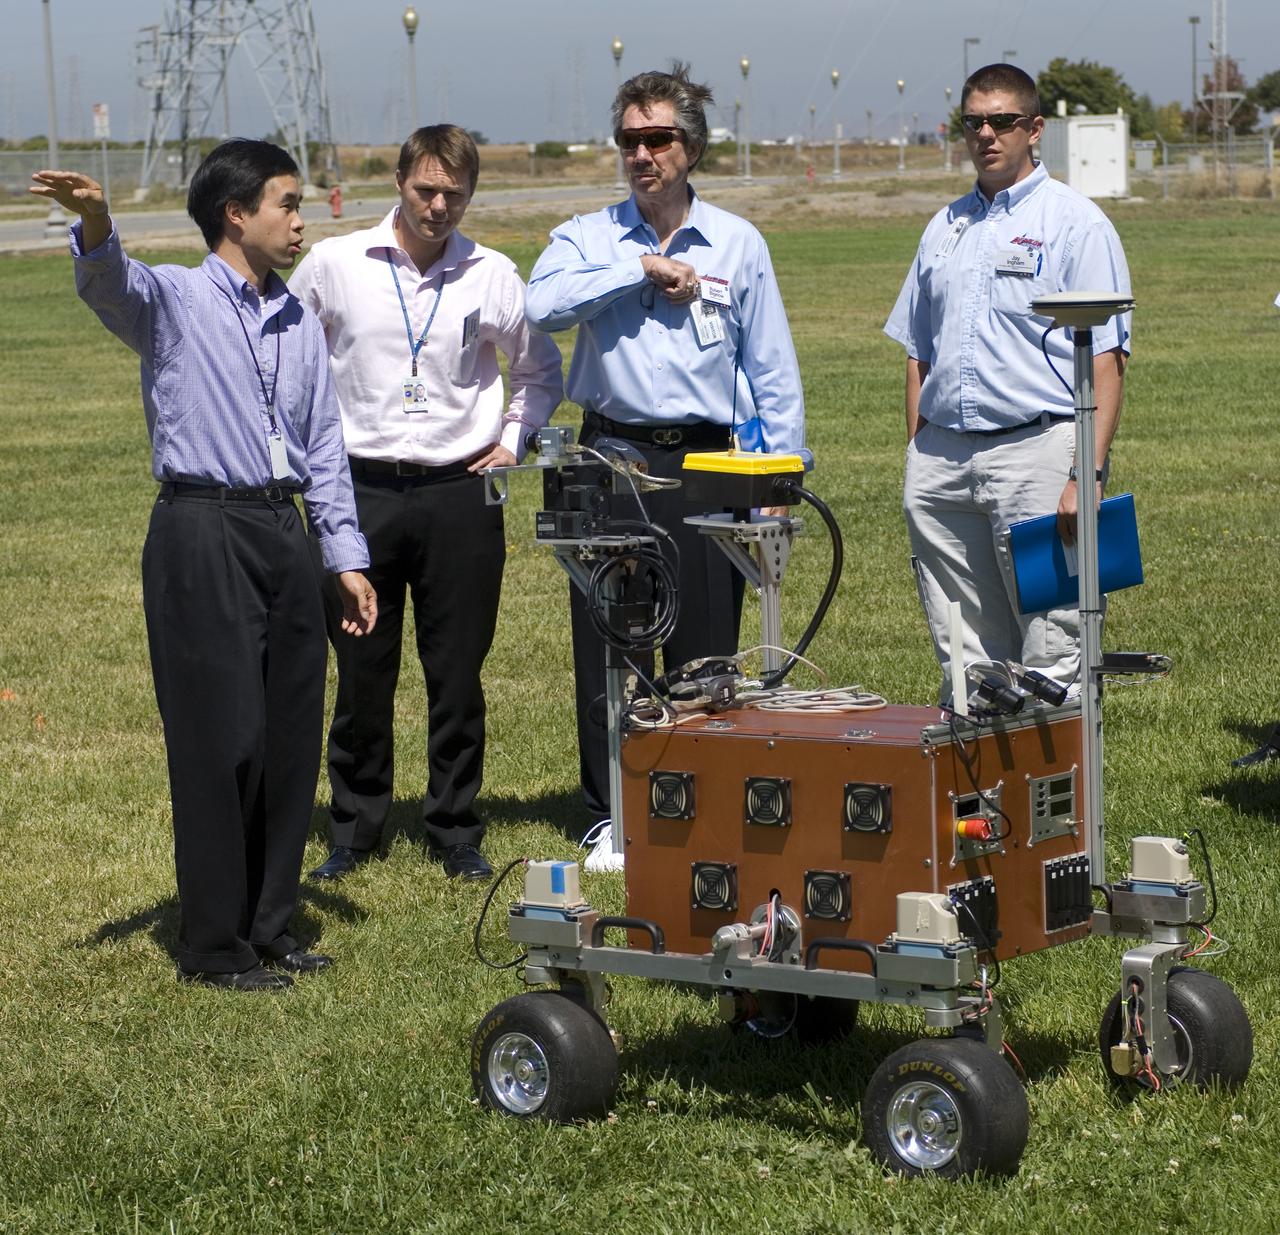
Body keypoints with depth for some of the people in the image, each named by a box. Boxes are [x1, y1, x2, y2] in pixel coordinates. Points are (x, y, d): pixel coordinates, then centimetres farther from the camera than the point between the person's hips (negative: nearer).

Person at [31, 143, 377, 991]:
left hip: (284, 534, 6)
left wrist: (346, 557, 14)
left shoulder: (300, 324, 17)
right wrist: (96, 224, -48)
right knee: (221, 742, -4)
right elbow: (113, 285, -25)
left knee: (292, 738, 9)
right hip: (203, 534, -6)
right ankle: (214, 947, 5)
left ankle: (270, 927, 22)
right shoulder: (176, 300, -2)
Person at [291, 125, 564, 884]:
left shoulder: (493, 276, 5)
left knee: (458, 676, 4)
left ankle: (456, 834, 15)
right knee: (362, 673, 4)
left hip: (460, 496, 1)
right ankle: (355, 833, 17)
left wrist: (512, 439, 8)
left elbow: (541, 372, 21)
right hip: (362, 491, -1)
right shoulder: (333, 266, 1)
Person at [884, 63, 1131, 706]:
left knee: (1050, 660, -6)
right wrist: (916, 454, 13)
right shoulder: (945, 229, 18)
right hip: (942, 456, 6)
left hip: (1037, 450, -6)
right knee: (964, 659, 8)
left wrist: (1088, 473, -15)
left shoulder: (1076, 224, -1)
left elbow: (1106, 363, -7)